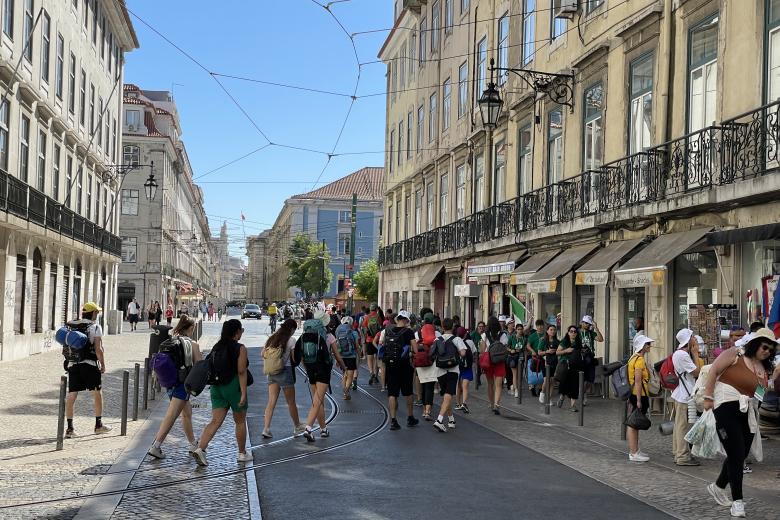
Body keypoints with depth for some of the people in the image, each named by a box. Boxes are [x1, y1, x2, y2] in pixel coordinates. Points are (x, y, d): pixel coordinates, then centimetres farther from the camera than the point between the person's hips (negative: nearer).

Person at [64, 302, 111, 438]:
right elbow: (99, 349, -11)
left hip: (73, 364, 4)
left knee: (71, 395, 3)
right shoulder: (95, 327, -5)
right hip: (90, 365, -4)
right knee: (97, 393, 12)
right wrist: (103, 365, -1)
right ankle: (98, 424, 19)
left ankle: (70, 428, 0)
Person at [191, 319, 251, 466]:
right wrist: (243, 393, -16)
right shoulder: (240, 349, -11)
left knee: (215, 421, 2)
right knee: (240, 421, 11)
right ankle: (242, 453, 22)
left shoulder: (217, 347, 8)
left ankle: (200, 448, -15)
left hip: (217, 387, 5)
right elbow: (241, 372, -16)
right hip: (234, 387, -5)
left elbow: (212, 369, 13)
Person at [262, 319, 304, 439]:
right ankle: (297, 427, 24)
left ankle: (266, 428, -7)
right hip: (285, 371, -5)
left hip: (272, 372, 5)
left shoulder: (272, 338, 7)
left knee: (271, 401, 4)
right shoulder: (291, 340, -9)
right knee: (291, 402, 9)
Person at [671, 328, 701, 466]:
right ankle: (683, 456, -3)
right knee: (683, 425, -6)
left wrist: (693, 354, 10)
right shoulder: (683, 355, -18)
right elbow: (696, 372, -14)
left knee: (679, 425, 14)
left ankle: (678, 453, 21)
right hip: (684, 395, -11)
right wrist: (695, 354, -7)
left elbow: (693, 372, 16)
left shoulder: (678, 353, 15)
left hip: (680, 394, 11)